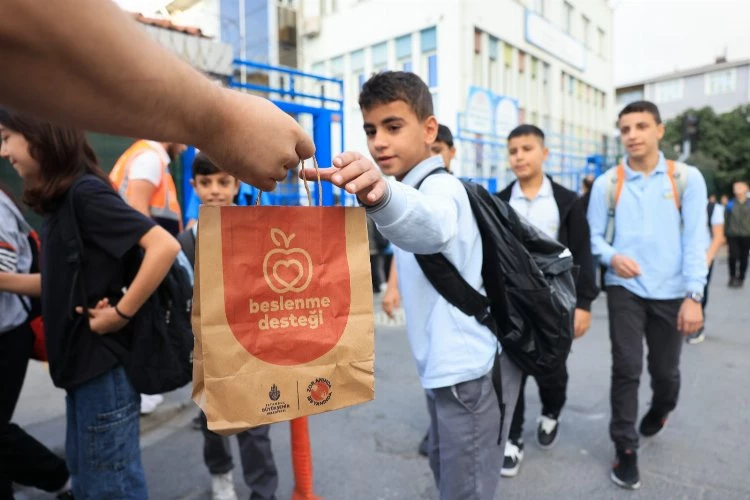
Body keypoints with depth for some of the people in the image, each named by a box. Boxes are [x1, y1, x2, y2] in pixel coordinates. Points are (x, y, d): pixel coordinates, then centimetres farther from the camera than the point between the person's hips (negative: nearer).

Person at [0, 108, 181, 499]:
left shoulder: (85, 192, -18)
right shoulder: (61, 200, 10)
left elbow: (164, 246, -28)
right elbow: (68, 281, 13)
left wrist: (121, 313, -23)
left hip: (103, 363, -9)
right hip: (82, 361, 9)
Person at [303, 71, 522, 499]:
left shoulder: (440, 186, -19)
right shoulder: (421, 188, 14)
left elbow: (429, 226, -44)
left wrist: (382, 194, -62)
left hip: (471, 370, -10)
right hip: (449, 367, 10)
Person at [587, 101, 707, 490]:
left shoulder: (687, 178, -1)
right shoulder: (606, 184, 0)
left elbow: (695, 239, -5)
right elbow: (593, 236, 3)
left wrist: (694, 296, -11)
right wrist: (612, 256, -19)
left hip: (671, 292, 1)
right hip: (625, 289, 0)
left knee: (665, 370, 14)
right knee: (626, 370, -1)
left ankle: (658, 412, 48)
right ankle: (625, 449, 15)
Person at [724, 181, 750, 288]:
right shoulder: (730, 205, 4)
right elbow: (727, 220, 6)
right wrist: (725, 234, 3)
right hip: (733, 235, -1)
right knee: (733, 256, -11)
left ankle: (741, 278, 21)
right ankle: (732, 277, 8)